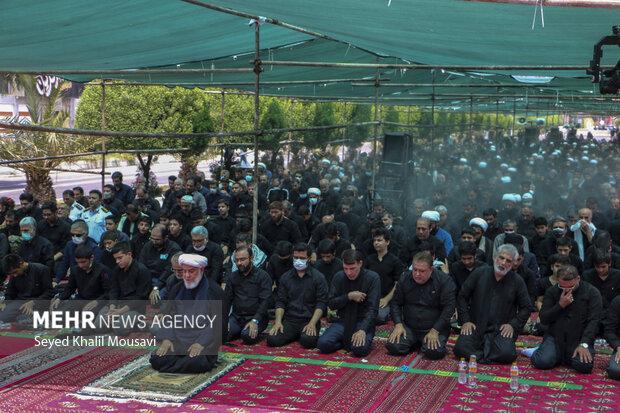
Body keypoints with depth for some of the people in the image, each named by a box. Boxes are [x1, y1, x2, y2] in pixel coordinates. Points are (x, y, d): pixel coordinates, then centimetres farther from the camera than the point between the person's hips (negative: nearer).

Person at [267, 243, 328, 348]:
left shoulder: (318, 277, 2)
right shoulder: (286, 277, 12)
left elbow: (321, 303, -3)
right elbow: (280, 302, 10)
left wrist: (312, 323, -16)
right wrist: (278, 322, -7)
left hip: (309, 320, -3)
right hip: (289, 320, 3)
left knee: (308, 341, -32)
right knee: (272, 340, -21)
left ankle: (309, 332, 5)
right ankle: (295, 335, 9)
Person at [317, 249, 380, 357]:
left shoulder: (372, 278, -9)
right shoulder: (339, 277, 0)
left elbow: (372, 309, -14)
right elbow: (331, 304, 2)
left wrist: (362, 330, -27)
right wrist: (348, 296, -16)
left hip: (363, 321, -3)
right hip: (343, 321, 3)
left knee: (360, 349, -32)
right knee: (323, 344, -23)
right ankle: (347, 341, 5)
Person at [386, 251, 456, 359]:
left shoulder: (444, 281, -10)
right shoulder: (405, 279, 1)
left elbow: (449, 308, -12)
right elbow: (395, 303, 8)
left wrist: (435, 331, -19)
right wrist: (398, 324, -8)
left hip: (435, 328, -3)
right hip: (409, 327, 3)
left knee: (433, 352, -30)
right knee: (392, 346, -20)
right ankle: (416, 343, 11)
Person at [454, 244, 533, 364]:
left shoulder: (517, 281, 5)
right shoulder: (479, 273, 5)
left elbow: (526, 308, 11)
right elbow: (462, 297, 10)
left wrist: (513, 325, -4)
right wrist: (465, 321, 0)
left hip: (501, 329, 0)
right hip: (476, 326, 0)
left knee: (507, 354, -29)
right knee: (460, 349, -26)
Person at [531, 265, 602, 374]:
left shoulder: (592, 292, -1)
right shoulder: (552, 292, 6)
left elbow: (593, 321, -7)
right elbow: (543, 319, 2)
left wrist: (584, 344, -19)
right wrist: (560, 305, -13)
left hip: (579, 339, -1)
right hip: (555, 337, 1)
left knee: (585, 366, -27)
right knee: (541, 362, -25)